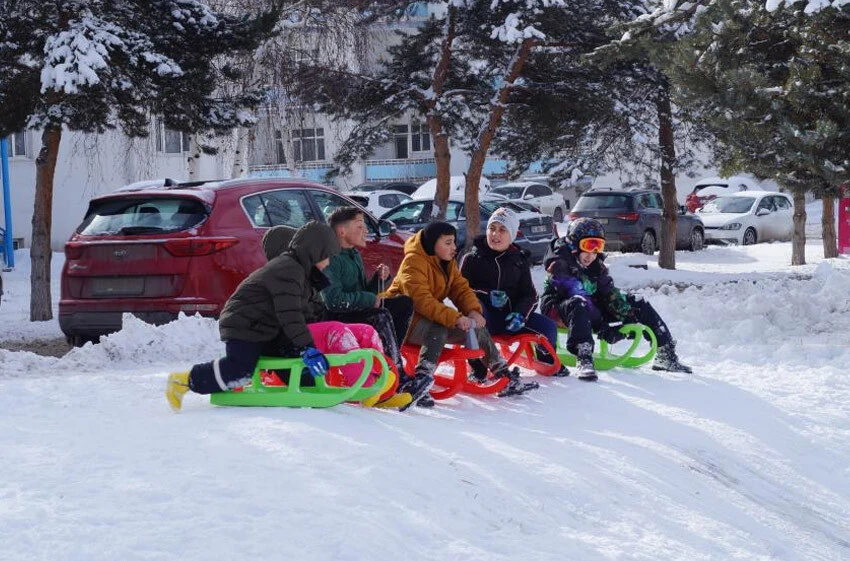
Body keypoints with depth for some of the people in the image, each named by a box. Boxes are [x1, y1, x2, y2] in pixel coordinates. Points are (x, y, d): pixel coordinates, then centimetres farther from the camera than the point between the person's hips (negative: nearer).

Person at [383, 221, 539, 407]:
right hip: (405, 321, -9)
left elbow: (461, 288, 5)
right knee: (438, 330, -37)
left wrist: (473, 310, -17)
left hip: (432, 317, 9)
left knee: (477, 329, 3)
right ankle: (419, 383, -51)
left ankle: (506, 378, 11)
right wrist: (455, 318, -39)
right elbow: (421, 300, -31)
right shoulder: (414, 262, -20)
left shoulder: (447, 263, 10)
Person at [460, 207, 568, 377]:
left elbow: (529, 294, 9)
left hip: (510, 316, 3)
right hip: (483, 318, -3)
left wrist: (520, 314, -12)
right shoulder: (472, 259, 2)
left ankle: (547, 360, 22)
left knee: (548, 327, -13)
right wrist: (487, 296, -20)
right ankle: (477, 365, -30)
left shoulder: (519, 261, 12)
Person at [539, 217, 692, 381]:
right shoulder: (559, 264, -15)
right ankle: (583, 359, -58)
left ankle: (665, 354, 2)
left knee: (638, 304, 2)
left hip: (590, 310, 8)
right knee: (579, 304, -42)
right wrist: (601, 328, -32)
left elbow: (610, 294, 1)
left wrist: (628, 317, -16)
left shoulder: (596, 265, 8)